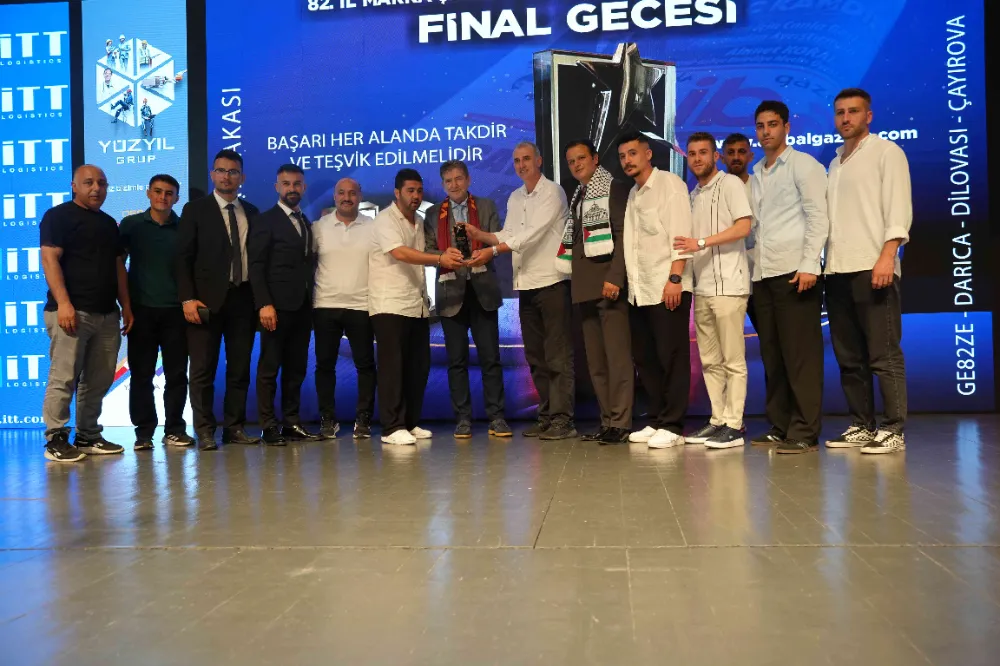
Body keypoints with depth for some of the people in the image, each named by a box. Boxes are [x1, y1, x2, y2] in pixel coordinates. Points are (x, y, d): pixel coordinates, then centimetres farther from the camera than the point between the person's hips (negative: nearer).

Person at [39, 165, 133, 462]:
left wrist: (126, 307, 13)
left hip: (107, 315, 7)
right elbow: (50, 260, -9)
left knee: (99, 381, 7)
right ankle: (56, 440, -1)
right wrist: (63, 304, -20)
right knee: (64, 379, -7)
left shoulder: (109, 223, 21)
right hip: (72, 311, -7)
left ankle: (88, 436, 15)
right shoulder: (59, 215, 1)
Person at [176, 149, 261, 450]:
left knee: (240, 369, 6)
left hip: (243, 299, 3)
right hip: (207, 300, -3)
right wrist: (188, 298, -11)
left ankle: (234, 427, 14)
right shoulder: (195, 209, 4)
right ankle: (205, 431, 5)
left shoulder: (251, 212, 14)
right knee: (203, 369, -1)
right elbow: (183, 257, -1)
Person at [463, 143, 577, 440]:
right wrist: (477, 234, -5)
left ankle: (562, 419, -5)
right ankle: (546, 417, 17)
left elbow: (533, 233, -17)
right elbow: (507, 235, 12)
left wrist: (491, 250, -22)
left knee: (558, 355, -7)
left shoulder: (552, 192, -5)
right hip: (526, 284, 8)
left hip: (552, 281, -7)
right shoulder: (515, 198, 18)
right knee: (536, 357, 10)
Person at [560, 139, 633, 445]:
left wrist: (614, 278, -18)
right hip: (585, 288, 8)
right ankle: (607, 422, 10)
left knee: (618, 357, -9)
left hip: (610, 285, -7)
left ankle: (620, 423, -7)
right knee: (595, 361, 6)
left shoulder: (615, 190, 1)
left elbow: (624, 236, -9)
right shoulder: (577, 198, 23)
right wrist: (576, 284, 15)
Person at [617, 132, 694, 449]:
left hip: (667, 287, -7)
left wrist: (675, 278, -19)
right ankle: (656, 421, 17)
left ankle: (672, 426, 0)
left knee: (671, 358, -4)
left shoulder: (669, 184, -1)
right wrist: (629, 281, 8)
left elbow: (680, 234, -11)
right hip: (639, 290, 8)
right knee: (645, 358, 9)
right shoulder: (632, 194, 20)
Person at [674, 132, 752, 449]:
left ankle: (733, 426, -2)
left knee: (733, 360, -5)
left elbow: (743, 226, -12)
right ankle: (718, 420, 15)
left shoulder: (730, 183, 0)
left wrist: (701, 242, -18)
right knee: (710, 361, 9)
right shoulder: (694, 195, 21)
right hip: (702, 287, 8)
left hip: (727, 285, -7)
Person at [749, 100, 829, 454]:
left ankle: (804, 432, -4)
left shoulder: (802, 164, 2)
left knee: (800, 355, -6)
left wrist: (810, 265, -16)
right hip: (763, 274, 7)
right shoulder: (757, 173, 20)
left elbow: (818, 218, -7)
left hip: (794, 270, -7)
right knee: (772, 355, 8)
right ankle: (779, 426, 14)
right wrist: (752, 266, 8)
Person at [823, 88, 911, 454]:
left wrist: (886, 257, -19)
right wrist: (826, 263, 9)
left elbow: (899, 208, -7)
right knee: (849, 357, 8)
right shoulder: (836, 162, 22)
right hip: (837, 271, 7)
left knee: (884, 356, -6)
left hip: (872, 269, -7)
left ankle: (893, 431, -2)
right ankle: (861, 426, 14)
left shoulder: (886, 152, 3)